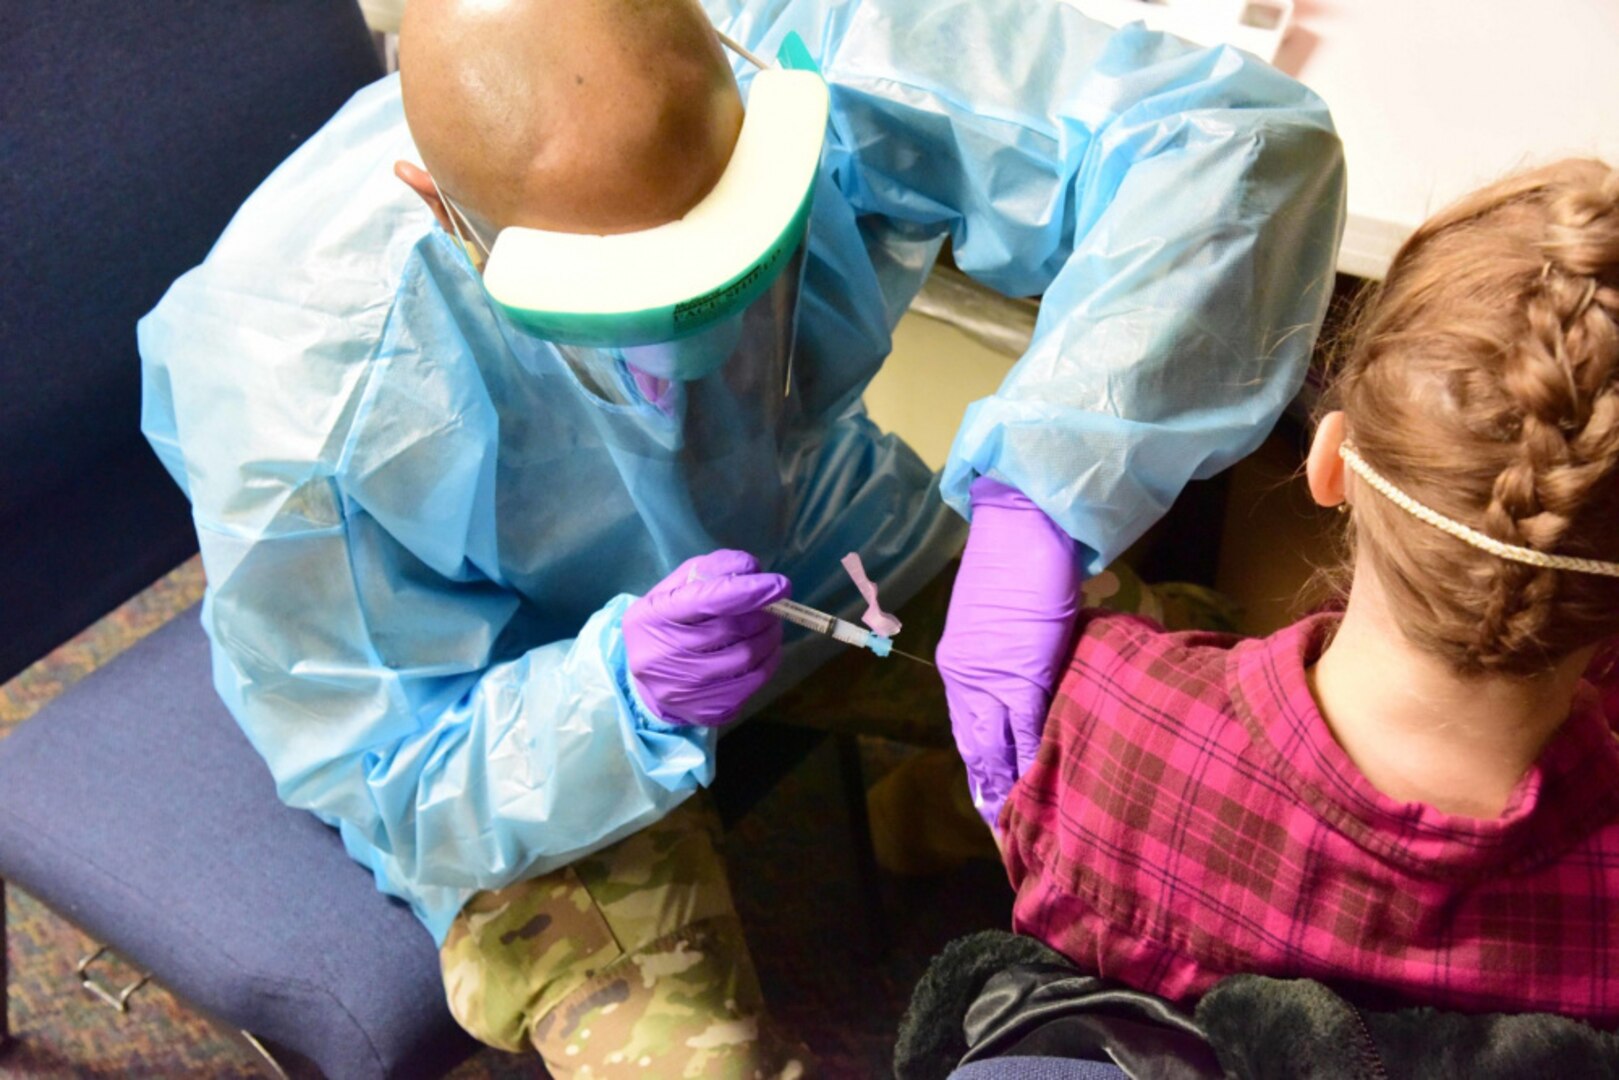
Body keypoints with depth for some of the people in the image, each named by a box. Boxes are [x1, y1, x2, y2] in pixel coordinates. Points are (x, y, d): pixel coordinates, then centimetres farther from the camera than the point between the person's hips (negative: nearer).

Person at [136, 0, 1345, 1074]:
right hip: (538, 741, -2)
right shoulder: (297, 370, -30)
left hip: (838, 567, 3)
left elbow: (1239, 132, -30)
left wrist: (1037, 496, -43)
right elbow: (384, 783, -18)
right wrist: (621, 698, -39)